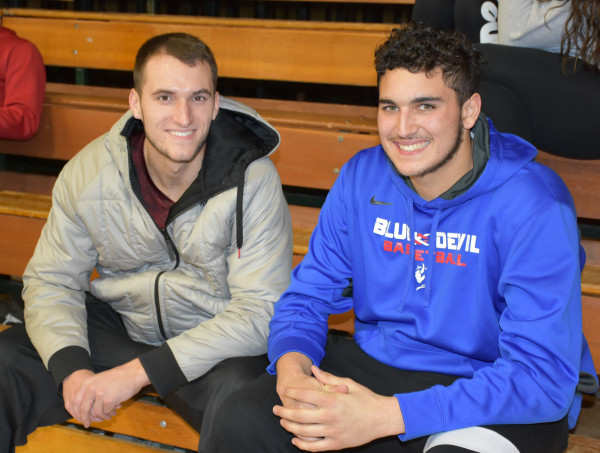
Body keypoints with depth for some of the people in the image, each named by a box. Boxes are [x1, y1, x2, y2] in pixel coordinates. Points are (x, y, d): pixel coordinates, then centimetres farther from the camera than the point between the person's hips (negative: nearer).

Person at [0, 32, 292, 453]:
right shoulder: (88, 172, -9)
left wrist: (140, 371, -26)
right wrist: (71, 369, -21)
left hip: (213, 338, -2)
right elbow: (51, 281, -1)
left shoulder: (254, 180, -19)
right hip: (114, 322, 3)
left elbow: (259, 311, -21)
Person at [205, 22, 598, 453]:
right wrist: (291, 365, -21)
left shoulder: (534, 206, -19)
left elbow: (544, 375, -25)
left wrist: (386, 415, -33)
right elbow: (307, 296, 5)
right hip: (375, 364, 4)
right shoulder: (361, 178, -1)